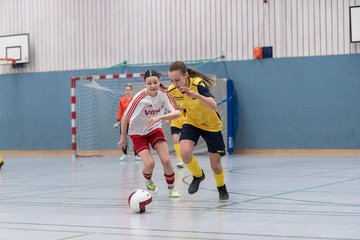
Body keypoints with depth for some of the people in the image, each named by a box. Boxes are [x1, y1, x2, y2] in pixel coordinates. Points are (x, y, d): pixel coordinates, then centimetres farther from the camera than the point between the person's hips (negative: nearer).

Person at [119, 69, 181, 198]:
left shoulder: (163, 95, -16)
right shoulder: (139, 98, -28)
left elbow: (176, 113, -26)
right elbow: (125, 118, -18)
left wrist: (159, 117, -42)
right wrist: (123, 137, -7)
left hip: (155, 129, 3)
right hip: (137, 133, -3)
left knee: (166, 160, -12)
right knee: (149, 163, -17)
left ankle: (171, 188, 13)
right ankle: (148, 181, 19)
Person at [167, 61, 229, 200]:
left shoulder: (198, 84, -31)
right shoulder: (171, 91, -17)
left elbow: (213, 106, -46)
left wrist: (194, 94, -56)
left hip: (211, 125, -3)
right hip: (191, 122, 3)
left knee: (215, 165, 1)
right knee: (185, 153, -25)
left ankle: (221, 188, 35)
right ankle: (198, 175, 7)